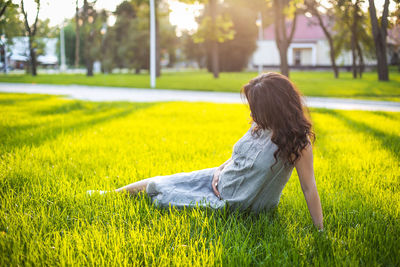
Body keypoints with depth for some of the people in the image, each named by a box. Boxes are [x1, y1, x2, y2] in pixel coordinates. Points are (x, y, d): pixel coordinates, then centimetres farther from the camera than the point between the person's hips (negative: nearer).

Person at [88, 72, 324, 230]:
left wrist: (321, 232, -24)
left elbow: (309, 188, -24)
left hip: (232, 205, -6)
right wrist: (221, 169, -4)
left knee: (161, 194, 0)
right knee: (158, 183, 11)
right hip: (220, 181, 6)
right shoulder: (260, 126, -5)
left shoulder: (297, 142, -27)